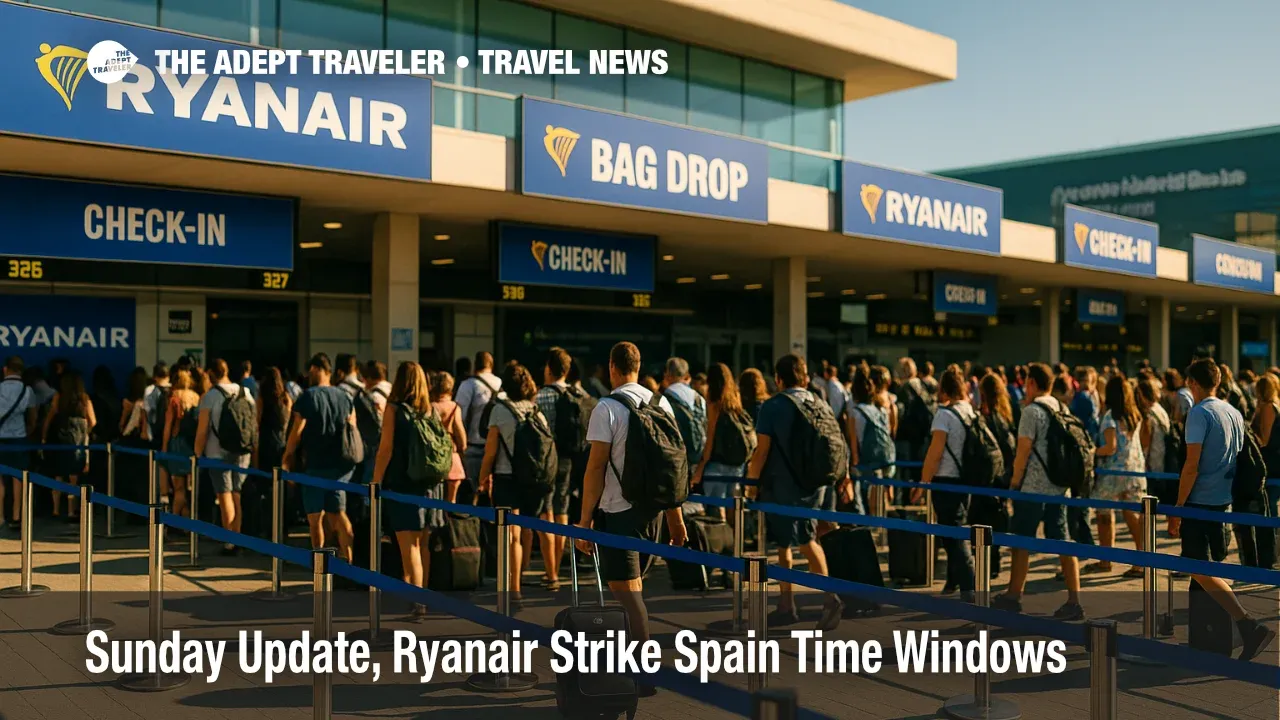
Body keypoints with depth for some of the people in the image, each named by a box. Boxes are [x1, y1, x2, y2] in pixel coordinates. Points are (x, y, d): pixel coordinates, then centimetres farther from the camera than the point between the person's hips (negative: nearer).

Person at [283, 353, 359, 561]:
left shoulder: (307, 397, -7)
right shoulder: (345, 397, 7)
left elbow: (297, 432, -9)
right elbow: (353, 430, 11)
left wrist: (287, 460, 1)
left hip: (316, 466, -5)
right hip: (341, 465, 5)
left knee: (315, 517, 4)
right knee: (337, 513, 11)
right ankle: (347, 556, 4)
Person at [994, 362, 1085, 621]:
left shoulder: (1032, 410, -13)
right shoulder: (1063, 409, 10)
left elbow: (1023, 451, -15)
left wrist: (1014, 482, -7)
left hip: (1033, 488, -7)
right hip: (1059, 486, 7)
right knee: (1062, 542, 6)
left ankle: (1013, 596, 16)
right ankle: (1074, 601, 3)